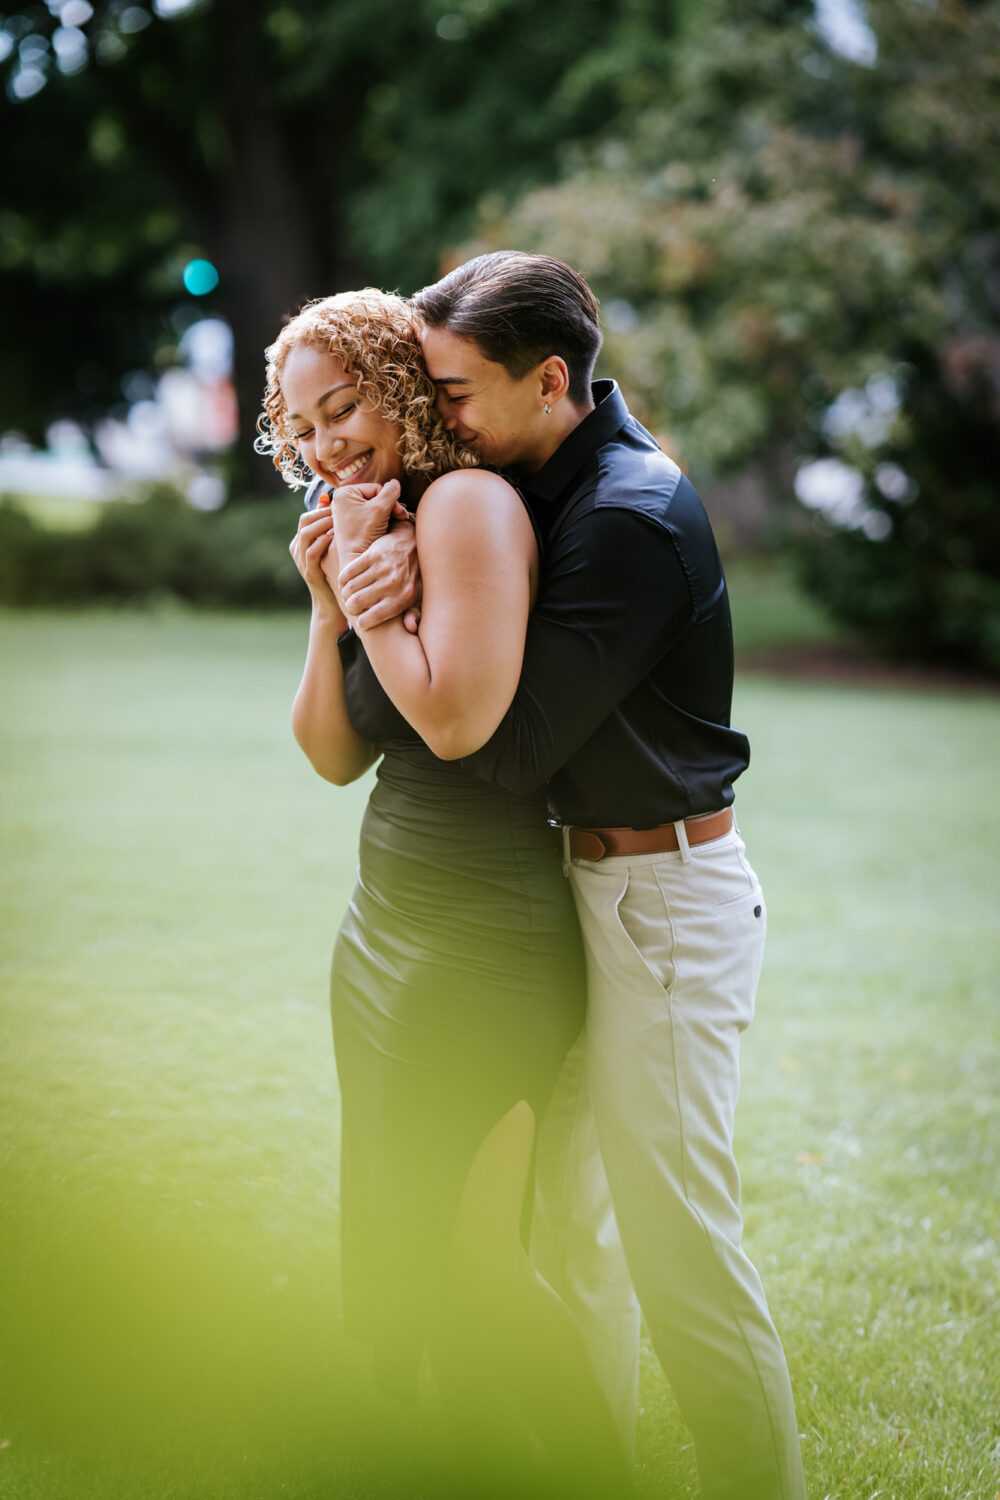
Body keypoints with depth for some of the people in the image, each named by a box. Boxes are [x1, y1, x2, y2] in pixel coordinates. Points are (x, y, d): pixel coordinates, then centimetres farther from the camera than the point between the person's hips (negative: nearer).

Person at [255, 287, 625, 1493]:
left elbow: (458, 717, -25)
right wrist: (328, 601, -2)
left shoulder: (466, 503, -14)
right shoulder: (375, 529, 12)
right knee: (389, 1239, 14)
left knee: (464, 1249, -3)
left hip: (480, 938, -9)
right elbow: (333, 755, 10)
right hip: (385, 928, 9)